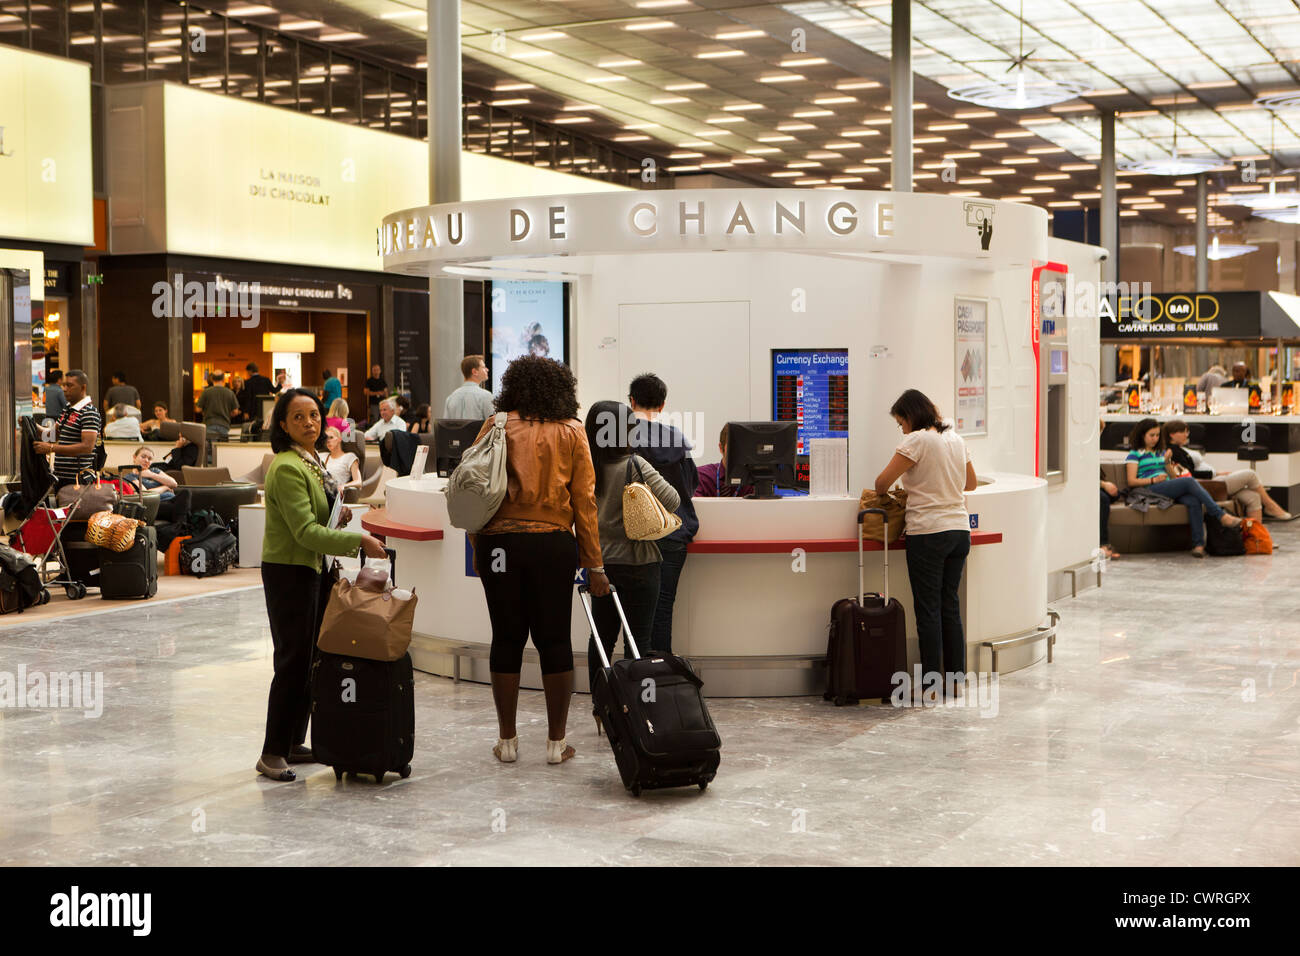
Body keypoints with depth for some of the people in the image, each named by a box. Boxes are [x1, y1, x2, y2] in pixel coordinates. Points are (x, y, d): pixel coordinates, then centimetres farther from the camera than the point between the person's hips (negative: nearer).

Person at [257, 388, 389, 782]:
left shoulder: (313, 461, 11)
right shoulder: (287, 468, -19)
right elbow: (305, 531, -24)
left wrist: (337, 515, 7)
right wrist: (359, 541, -26)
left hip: (314, 569, 9)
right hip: (289, 572, -9)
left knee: (310, 660, 12)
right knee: (293, 660, -7)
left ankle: (293, 743, 21)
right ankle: (272, 753, 0)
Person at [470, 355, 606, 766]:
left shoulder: (495, 427, 4)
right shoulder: (571, 432, 4)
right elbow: (584, 500, 1)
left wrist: (477, 549, 10)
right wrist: (594, 564, 3)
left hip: (500, 543, 0)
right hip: (554, 545, 0)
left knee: (507, 639, 8)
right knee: (554, 640, 6)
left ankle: (507, 741, 15)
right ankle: (556, 743, 11)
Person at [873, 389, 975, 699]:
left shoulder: (917, 440, -10)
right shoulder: (956, 440, 13)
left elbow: (883, 481, -12)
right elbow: (971, 483, 26)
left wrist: (881, 494, 9)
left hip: (928, 533, -7)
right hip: (959, 529, 7)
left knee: (928, 610, -3)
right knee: (951, 607, 11)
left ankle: (932, 686, -1)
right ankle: (955, 682, 14)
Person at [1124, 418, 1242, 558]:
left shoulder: (1161, 453, 29)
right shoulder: (1134, 455, 12)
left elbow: (1173, 477, 22)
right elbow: (1131, 481, 1)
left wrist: (1167, 462, 4)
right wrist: (1153, 480, -12)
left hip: (1170, 487, 6)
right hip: (1151, 490, -6)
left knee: (1194, 500, -30)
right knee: (1189, 481, -29)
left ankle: (1198, 544, -40)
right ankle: (1222, 516, -34)